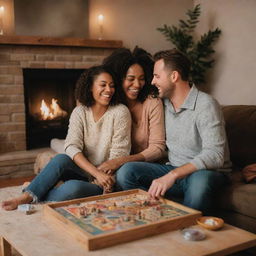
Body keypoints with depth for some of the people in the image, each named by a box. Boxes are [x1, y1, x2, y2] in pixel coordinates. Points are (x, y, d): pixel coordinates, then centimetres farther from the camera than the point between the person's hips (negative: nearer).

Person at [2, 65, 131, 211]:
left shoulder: (120, 112, -8)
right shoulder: (79, 112, 0)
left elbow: (119, 153, -8)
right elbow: (72, 147, -13)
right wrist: (96, 173, -26)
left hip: (107, 174, -3)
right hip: (83, 170, 3)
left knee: (73, 187, -33)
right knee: (61, 159, -30)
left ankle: (35, 196, -11)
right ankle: (28, 196, -22)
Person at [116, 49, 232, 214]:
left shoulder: (206, 105, -15)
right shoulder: (163, 104, 7)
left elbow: (214, 155, -26)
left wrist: (173, 175, -35)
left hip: (207, 172, -5)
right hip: (172, 171, 6)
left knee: (199, 180, -40)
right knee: (126, 171, -16)